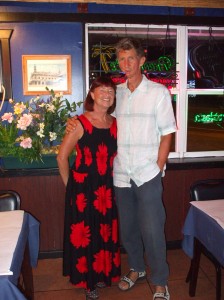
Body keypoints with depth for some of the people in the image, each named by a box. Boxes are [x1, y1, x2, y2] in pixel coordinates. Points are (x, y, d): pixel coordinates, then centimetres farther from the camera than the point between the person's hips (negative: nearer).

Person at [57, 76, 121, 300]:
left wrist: (113, 180, 9)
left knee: (106, 232, 16)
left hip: (107, 188, 5)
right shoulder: (80, 123, -12)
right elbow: (62, 157, -7)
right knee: (84, 233, 7)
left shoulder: (115, 123, 3)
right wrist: (70, 184, -1)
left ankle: (102, 274, 39)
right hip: (83, 188, -5)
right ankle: (87, 280, 28)